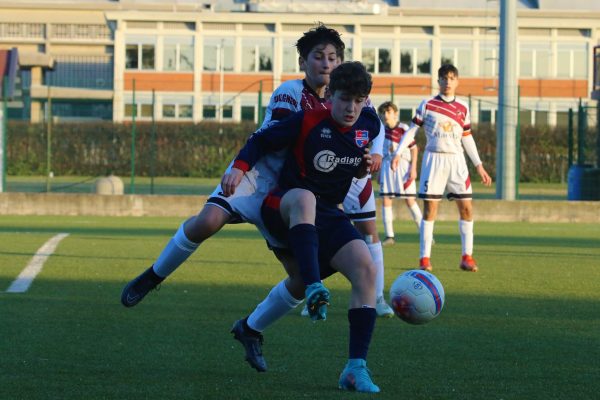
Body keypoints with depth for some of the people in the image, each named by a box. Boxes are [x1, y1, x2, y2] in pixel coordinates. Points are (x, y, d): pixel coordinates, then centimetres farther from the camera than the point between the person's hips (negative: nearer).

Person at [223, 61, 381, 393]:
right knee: (304, 198, -43)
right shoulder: (308, 122, -13)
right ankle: (314, 288, -57)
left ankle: (356, 368, -20)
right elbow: (261, 141, -6)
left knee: (366, 270, -20)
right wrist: (240, 168, -21)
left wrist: (365, 166, 7)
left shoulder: (369, 124, 3)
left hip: (328, 214, 5)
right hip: (283, 208, -5)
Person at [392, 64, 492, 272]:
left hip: (456, 160, 3)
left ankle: (467, 256, 4)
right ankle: (424, 258, 0)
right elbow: (412, 130, 4)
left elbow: (467, 138, 16)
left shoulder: (463, 108, 9)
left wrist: (479, 165, 13)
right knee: (430, 208, -4)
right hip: (433, 159, -3)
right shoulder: (427, 105, 1)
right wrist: (398, 153, -6)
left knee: (466, 206, -3)